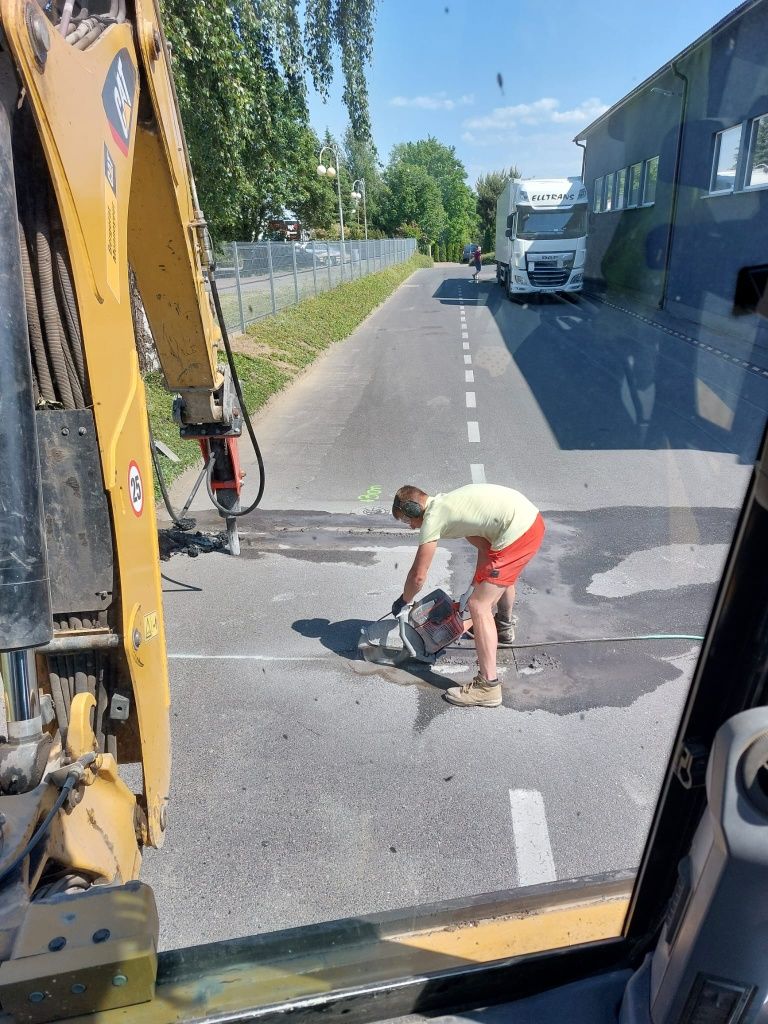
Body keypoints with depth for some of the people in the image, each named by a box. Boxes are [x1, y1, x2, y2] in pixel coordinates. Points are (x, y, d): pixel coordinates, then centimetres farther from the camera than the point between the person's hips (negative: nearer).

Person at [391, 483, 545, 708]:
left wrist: (402, 601, 16)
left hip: (517, 532, -10)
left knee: (478, 606, -5)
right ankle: (504, 630, 62)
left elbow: (418, 576, -1)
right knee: (502, 574, 37)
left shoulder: (432, 519, -5)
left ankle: (488, 687, -2)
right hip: (532, 518, 10)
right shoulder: (446, 503, 20)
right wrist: (481, 583, 23)